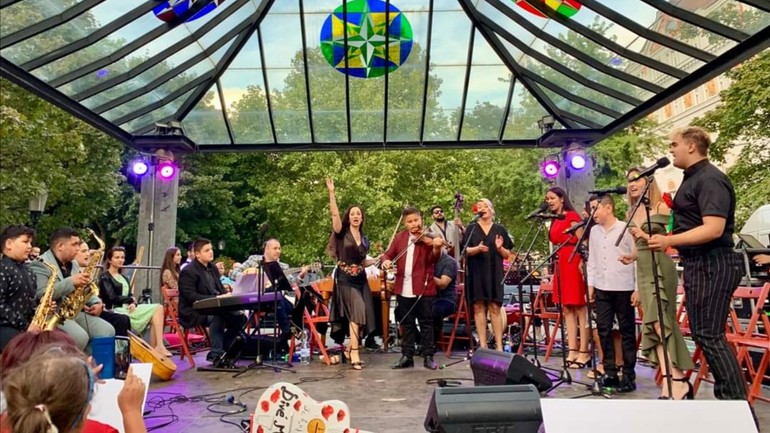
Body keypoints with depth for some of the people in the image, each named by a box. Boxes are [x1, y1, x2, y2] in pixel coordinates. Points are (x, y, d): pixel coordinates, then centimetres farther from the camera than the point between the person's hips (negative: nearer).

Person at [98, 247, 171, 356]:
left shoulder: (123, 277, 23)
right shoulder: (104, 277, -1)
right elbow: (112, 298, -12)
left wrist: (132, 303, -7)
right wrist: (131, 300, -2)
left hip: (128, 308, 8)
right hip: (116, 310, -8)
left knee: (158, 308, -16)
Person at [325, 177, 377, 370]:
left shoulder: (364, 239, 12)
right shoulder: (342, 233, -3)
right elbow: (335, 214, -19)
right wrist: (331, 193, -26)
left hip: (360, 279, 6)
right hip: (345, 279, -6)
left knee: (363, 316, 4)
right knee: (356, 313, -17)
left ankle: (350, 348, 23)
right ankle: (354, 353, -14)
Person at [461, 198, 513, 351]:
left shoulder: (500, 229, 11)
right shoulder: (471, 228, 10)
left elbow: (508, 255, 10)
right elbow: (465, 251, 1)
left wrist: (500, 248, -11)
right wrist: (477, 249, -18)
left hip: (494, 273, 0)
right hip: (476, 272, 0)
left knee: (494, 308, -6)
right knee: (478, 307, -2)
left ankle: (499, 345, -2)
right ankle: (483, 345, 3)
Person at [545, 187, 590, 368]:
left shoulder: (572, 216, -5)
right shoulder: (555, 221, 18)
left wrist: (582, 262, -22)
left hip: (574, 264, -8)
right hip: (560, 265, 8)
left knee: (580, 308, -5)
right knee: (567, 309, 6)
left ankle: (584, 351, -2)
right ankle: (573, 350, 9)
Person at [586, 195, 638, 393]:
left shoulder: (626, 229, -8)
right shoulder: (594, 231, 9)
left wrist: (638, 289, -10)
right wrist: (591, 284, 10)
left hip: (624, 288, -5)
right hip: (602, 288, 5)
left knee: (627, 331, 5)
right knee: (603, 329, 7)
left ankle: (628, 375, 14)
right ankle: (610, 372, 18)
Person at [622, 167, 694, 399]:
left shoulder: (662, 207, -5)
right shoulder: (633, 213, 15)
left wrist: (646, 236, -18)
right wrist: (632, 256, 6)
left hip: (661, 268, -7)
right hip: (643, 271, 7)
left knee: (659, 322, -15)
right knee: (654, 324, 5)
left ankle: (678, 380, -7)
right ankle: (670, 381, 9)